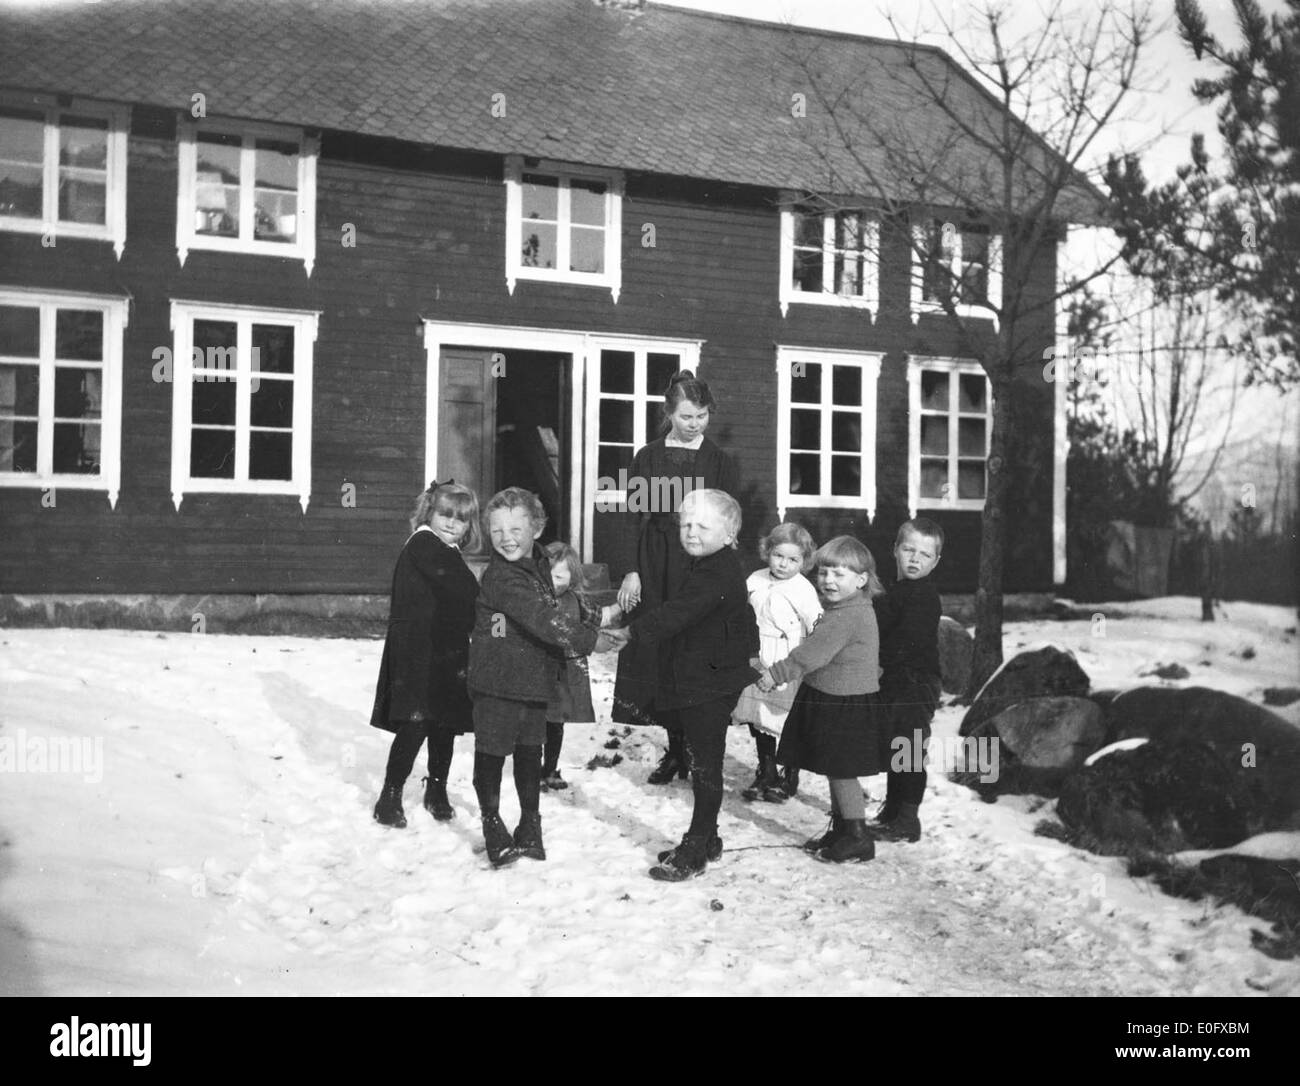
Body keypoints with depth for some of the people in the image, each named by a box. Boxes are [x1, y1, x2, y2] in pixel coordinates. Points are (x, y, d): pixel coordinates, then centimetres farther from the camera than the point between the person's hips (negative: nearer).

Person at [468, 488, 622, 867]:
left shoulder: (539, 565, 7)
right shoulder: (502, 577, -22)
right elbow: (542, 619, -28)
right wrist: (589, 640, -23)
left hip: (534, 680, 8)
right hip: (497, 681, -8)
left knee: (530, 751, 16)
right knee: (492, 751, 6)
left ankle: (530, 825, 28)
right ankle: (492, 825, 20)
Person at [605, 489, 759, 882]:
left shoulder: (716, 573, -20)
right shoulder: (711, 566, 14)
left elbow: (677, 612, -28)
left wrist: (632, 632, -27)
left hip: (710, 683, -11)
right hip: (696, 681, 11)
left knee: (705, 764, -4)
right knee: (702, 760, 17)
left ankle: (694, 851, 3)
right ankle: (705, 839, 28)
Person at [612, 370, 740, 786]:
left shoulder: (719, 462, 5)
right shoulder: (647, 458, 7)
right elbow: (634, 516, 5)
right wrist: (631, 571, -2)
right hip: (655, 568, 1)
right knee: (657, 654, 2)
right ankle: (676, 748, 15)